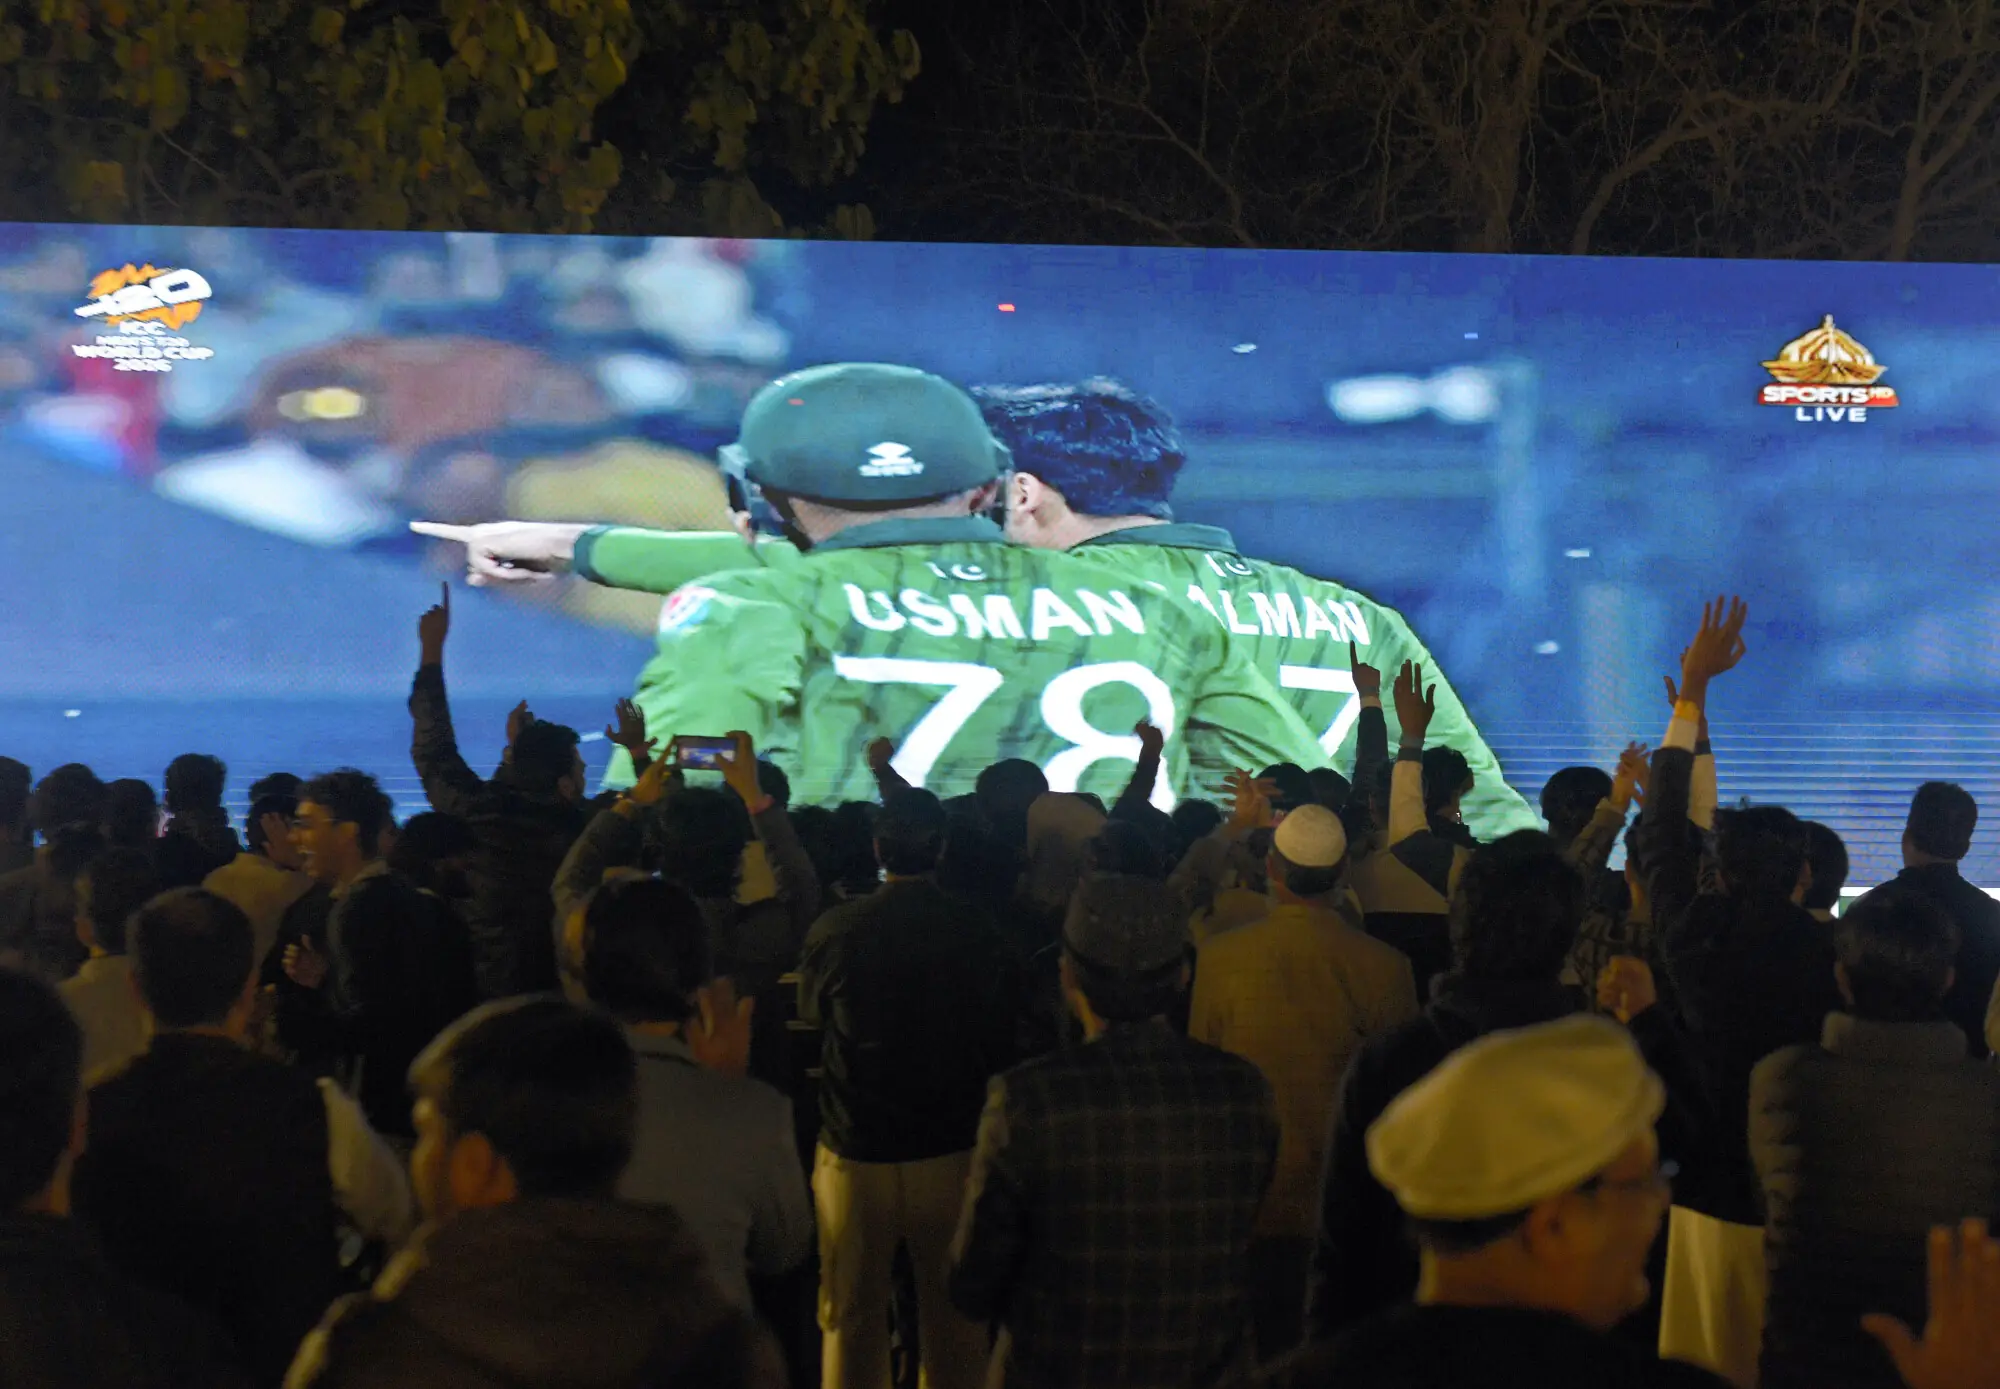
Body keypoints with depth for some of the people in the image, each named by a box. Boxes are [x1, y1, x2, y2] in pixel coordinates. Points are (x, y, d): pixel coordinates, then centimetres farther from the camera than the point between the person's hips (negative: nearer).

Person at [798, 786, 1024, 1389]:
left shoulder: (835, 930, -14)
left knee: (852, 1319, 14)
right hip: (953, 1152, 1)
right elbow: (1004, 1033, -1)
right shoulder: (979, 931, -14)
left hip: (855, 1153, 0)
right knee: (954, 1318, 15)